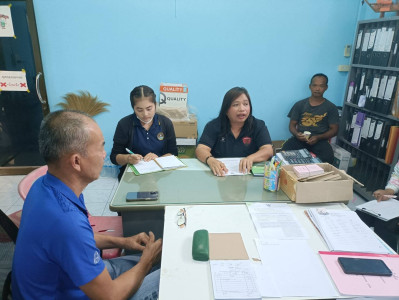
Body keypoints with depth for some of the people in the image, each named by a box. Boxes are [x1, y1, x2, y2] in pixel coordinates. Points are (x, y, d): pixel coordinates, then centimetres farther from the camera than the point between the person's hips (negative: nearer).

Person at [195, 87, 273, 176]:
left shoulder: (258, 126, 4)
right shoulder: (214, 126, 1)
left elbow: (268, 150, -7)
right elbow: (201, 149, -10)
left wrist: (250, 158, -29)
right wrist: (210, 160, -34)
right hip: (220, 174, -1)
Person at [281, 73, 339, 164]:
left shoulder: (331, 108, 9)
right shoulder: (299, 104, 12)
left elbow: (334, 130, 6)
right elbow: (292, 125, 12)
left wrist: (318, 137, -13)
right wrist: (296, 134, -12)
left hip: (319, 140, 0)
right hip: (300, 138, 1)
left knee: (327, 158, -33)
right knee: (285, 153, -32)